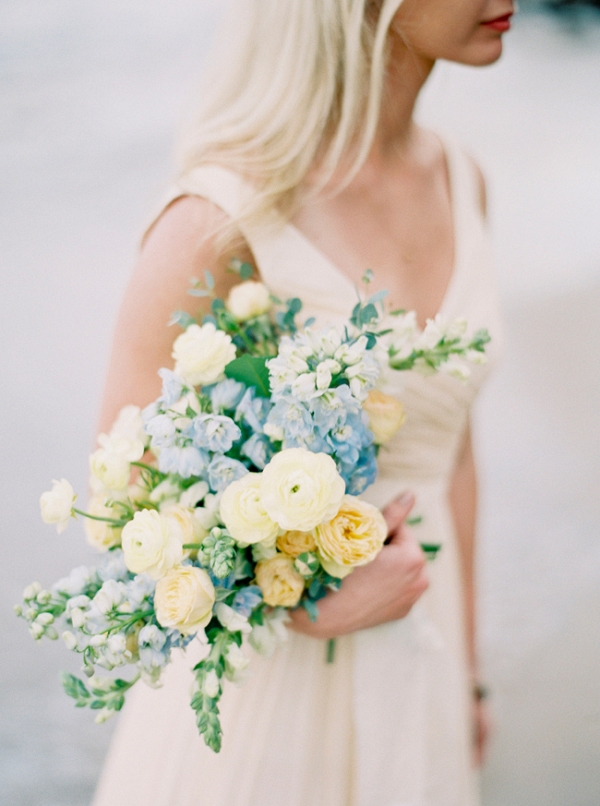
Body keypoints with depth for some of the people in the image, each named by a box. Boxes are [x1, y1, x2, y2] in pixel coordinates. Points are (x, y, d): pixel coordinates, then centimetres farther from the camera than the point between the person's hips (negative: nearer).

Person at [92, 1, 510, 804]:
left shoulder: (458, 182, -1)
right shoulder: (222, 219, -22)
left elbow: (449, 446, 8)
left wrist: (465, 670, 14)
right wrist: (314, 606, -21)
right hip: (261, 685, -6)